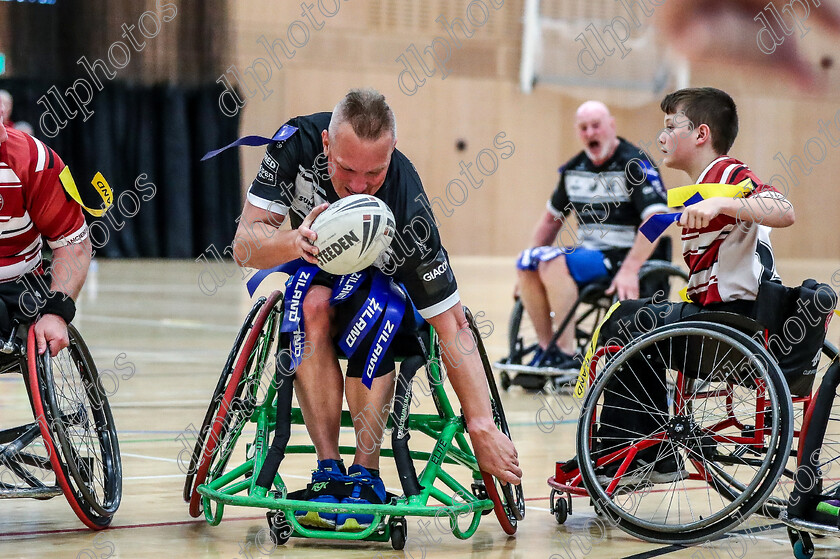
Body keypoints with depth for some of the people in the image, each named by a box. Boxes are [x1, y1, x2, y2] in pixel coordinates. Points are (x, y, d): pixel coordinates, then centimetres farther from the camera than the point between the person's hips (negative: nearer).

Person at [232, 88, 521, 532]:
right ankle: (329, 470, -26)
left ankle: (366, 475, -24)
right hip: (315, 264, 2)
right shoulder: (299, 141, -31)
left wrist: (483, 428, -36)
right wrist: (293, 242, -52)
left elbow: (452, 327, -32)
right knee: (314, 307, -32)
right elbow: (244, 245, -29)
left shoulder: (406, 209, -36)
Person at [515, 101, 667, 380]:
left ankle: (567, 354, -25)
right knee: (527, 262, -14)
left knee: (554, 263, -29)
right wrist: (533, 259, 13)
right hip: (586, 251, 7)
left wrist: (629, 270, -29)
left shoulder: (636, 165, -10)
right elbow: (552, 218, 24)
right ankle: (546, 348, -9)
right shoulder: (574, 169, 12)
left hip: (623, 255, -7)